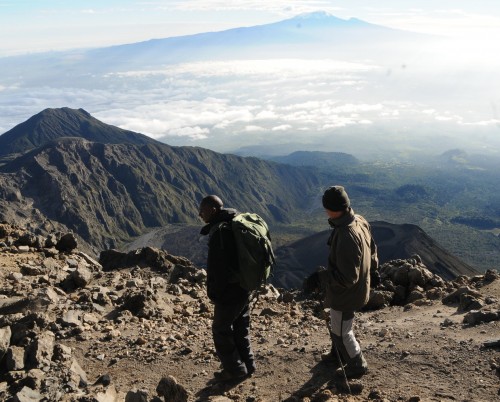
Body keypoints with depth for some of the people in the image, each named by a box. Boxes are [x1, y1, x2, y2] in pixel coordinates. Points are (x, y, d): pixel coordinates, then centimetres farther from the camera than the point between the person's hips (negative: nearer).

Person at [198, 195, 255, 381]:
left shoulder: (219, 231, -22)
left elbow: (217, 267, -23)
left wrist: (213, 293, -13)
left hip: (229, 291, -9)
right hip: (244, 286, 9)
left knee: (221, 330, 7)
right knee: (241, 328, 20)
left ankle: (235, 369, 17)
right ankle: (247, 365, 30)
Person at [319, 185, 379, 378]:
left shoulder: (346, 238, -38)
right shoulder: (360, 221, -8)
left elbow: (347, 277, -33)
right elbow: (372, 249, 9)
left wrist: (321, 277, -22)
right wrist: (373, 270, 24)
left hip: (345, 293, -9)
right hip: (360, 286, 9)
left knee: (342, 331, 14)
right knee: (336, 324, 30)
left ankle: (357, 365, 35)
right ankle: (338, 353, 52)